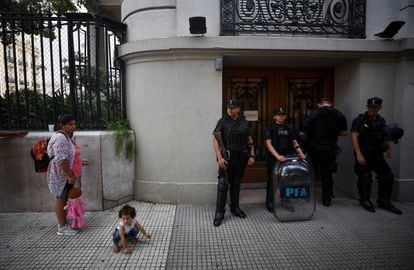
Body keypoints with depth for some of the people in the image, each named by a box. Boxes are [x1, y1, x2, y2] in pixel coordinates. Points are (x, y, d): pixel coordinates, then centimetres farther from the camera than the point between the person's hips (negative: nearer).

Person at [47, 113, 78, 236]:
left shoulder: (65, 136, 10)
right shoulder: (60, 138, -23)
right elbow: (61, 160, -29)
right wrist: (70, 176, -23)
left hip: (63, 174, 10)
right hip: (59, 174, -10)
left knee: (63, 199, 18)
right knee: (61, 199, 2)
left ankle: (62, 223, 32)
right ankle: (62, 228, 15)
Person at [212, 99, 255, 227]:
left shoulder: (244, 122, 6)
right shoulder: (223, 121, -4)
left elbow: (250, 140, 12)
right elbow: (216, 140, -10)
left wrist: (251, 155, 3)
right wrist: (219, 157, -18)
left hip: (241, 157, 4)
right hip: (227, 157, -3)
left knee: (236, 183, 14)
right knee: (223, 184, -6)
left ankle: (235, 207, 29)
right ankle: (219, 213, 2)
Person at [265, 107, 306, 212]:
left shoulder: (289, 129, 13)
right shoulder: (270, 129, -3)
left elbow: (295, 143, 11)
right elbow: (268, 144, -13)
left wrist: (301, 153, -8)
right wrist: (277, 156, -26)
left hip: (287, 159, 5)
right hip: (274, 159, -4)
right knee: (272, 181, 2)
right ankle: (270, 203, 15)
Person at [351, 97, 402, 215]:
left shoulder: (381, 120, 13)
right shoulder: (360, 120, -7)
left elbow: (383, 137, 23)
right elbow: (354, 137, -14)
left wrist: (388, 147, 4)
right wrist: (359, 154, -21)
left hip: (377, 155, 6)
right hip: (364, 155, -6)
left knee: (388, 176, 6)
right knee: (365, 178, 2)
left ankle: (384, 201, 22)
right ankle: (365, 201, 21)